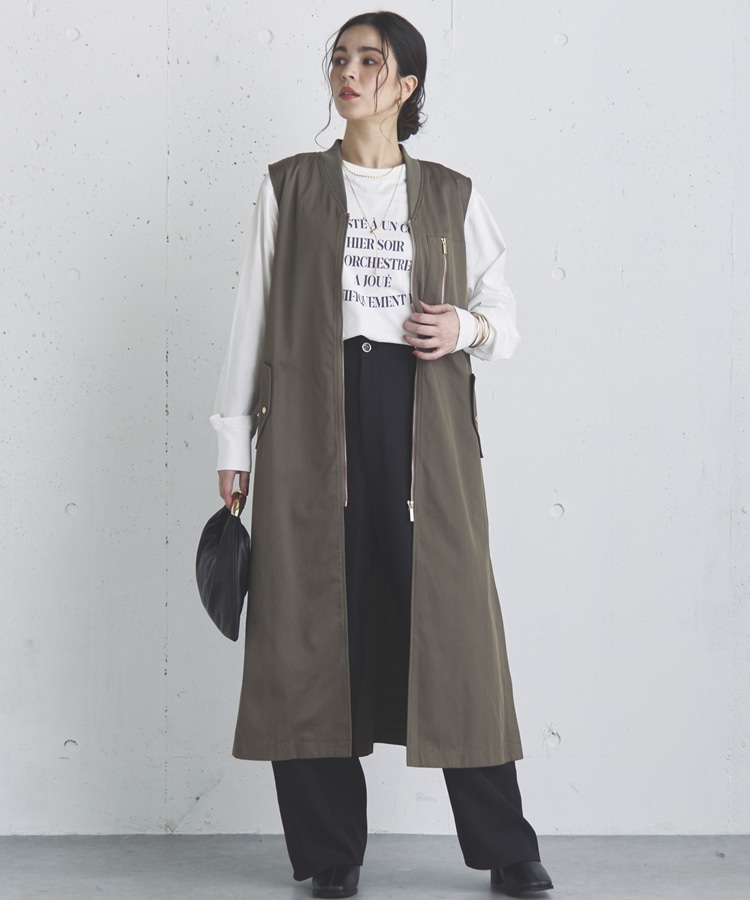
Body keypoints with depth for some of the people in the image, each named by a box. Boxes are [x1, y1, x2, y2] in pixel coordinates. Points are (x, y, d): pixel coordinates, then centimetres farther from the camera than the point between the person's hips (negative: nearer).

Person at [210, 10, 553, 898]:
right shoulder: (291, 186, 11)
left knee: (449, 618, -2)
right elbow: (253, 315, 10)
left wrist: (468, 329, -8)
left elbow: (503, 317, 16)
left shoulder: (452, 197, 13)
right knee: (315, 624, -1)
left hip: (423, 421, 0)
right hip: (311, 422, 0)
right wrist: (234, 443, 5)